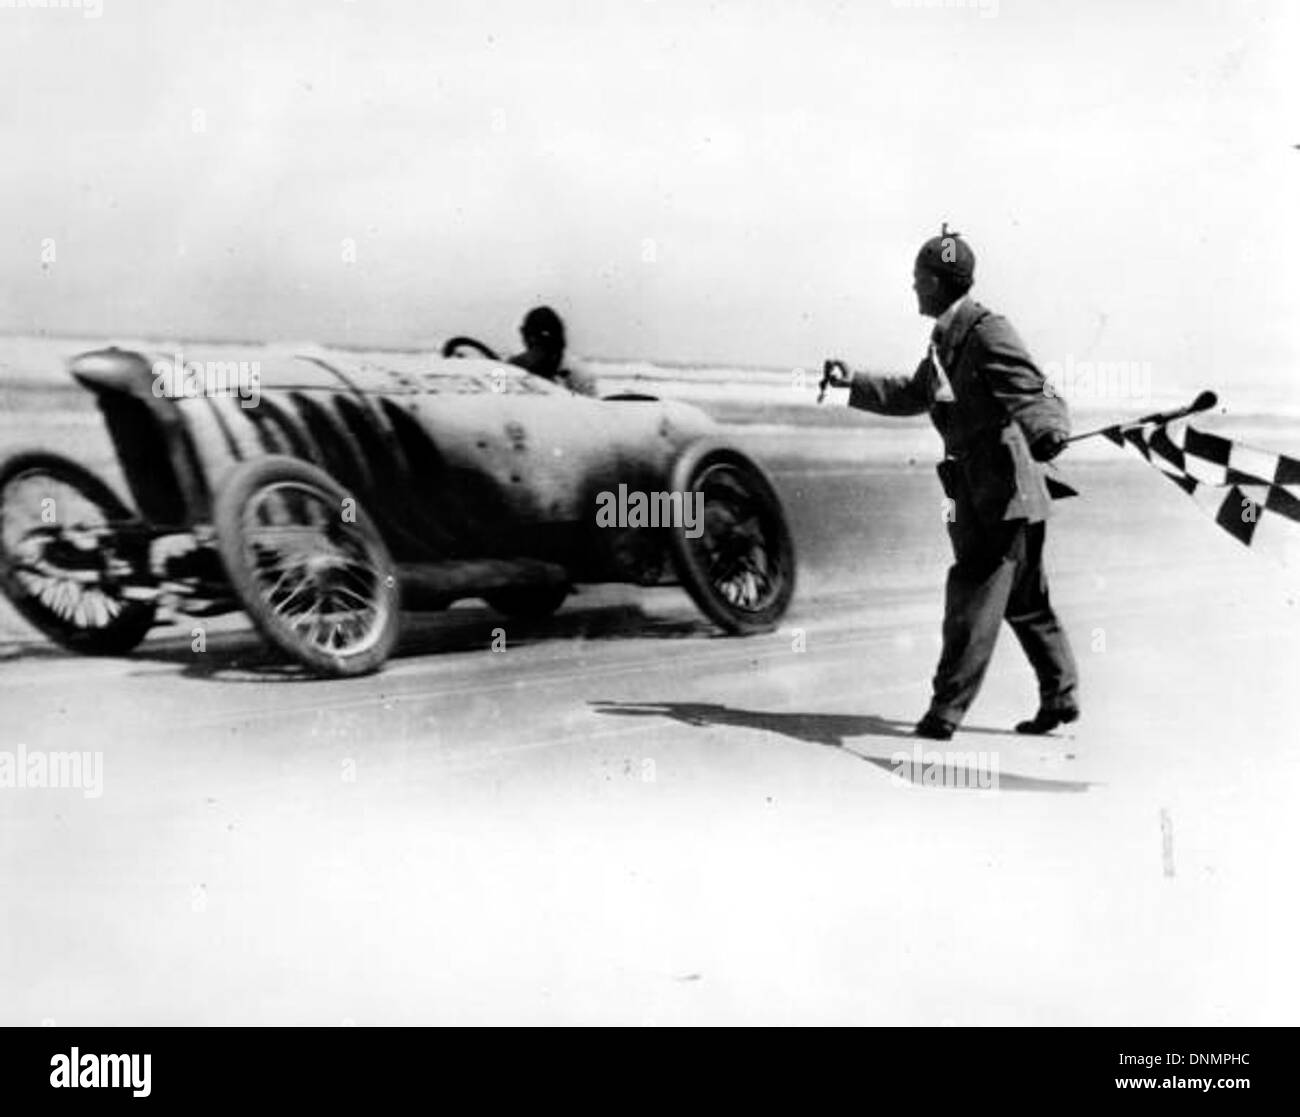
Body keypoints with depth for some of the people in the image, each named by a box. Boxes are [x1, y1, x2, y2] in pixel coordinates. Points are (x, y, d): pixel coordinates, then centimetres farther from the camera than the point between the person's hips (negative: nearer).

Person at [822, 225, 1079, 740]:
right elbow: (911, 395, 29)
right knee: (1024, 601, 16)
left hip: (1005, 491, -9)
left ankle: (946, 711, -2)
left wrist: (1047, 432, -41)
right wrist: (853, 382, 28)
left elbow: (1032, 397, -21)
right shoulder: (946, 339, 14)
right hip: (979, 493, 9)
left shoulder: (987, 332, -14)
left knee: (972, 600, -6)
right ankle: (1061, 696, 26)